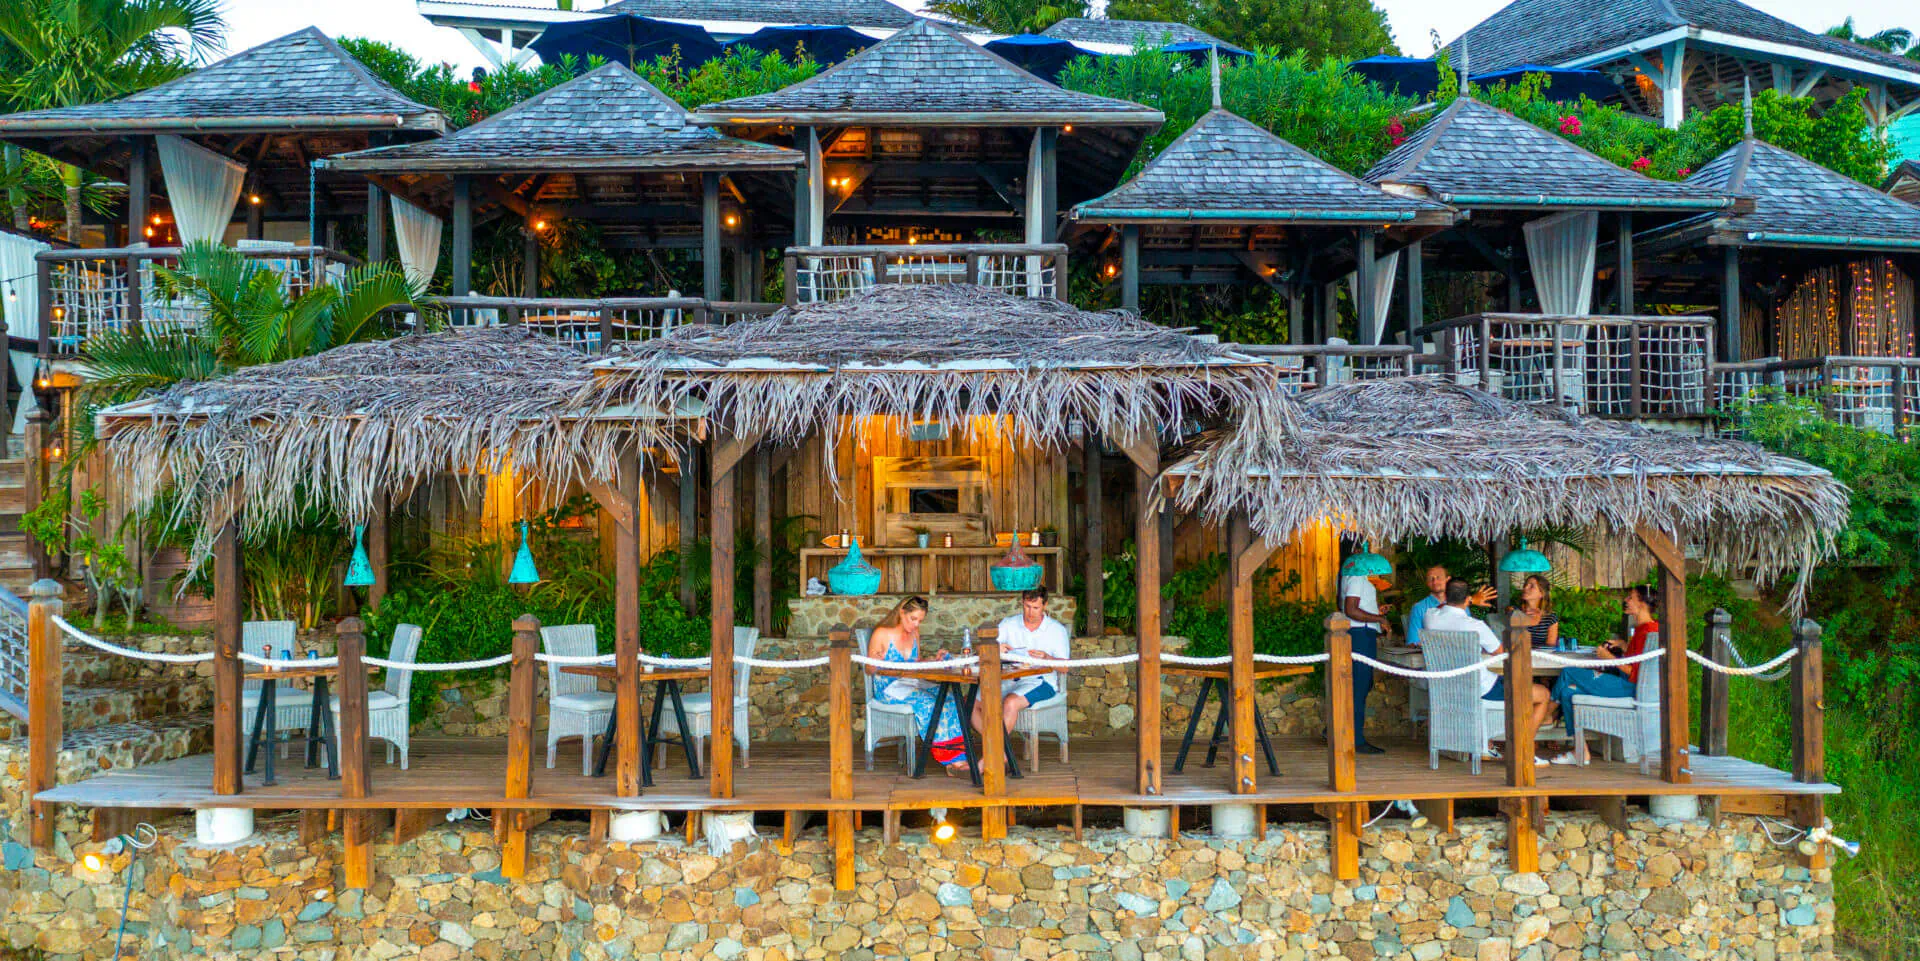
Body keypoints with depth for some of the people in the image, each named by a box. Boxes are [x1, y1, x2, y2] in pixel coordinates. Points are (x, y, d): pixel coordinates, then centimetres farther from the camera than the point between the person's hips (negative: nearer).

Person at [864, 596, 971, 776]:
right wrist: (876, 662, -24)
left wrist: (933, 661, 4)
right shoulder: (882, 634, -6)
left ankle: (958, 757, -29)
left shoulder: (914, 632, 13)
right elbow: (869, 670, -3)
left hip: (913, 683, 6)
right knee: (926, 702, -32)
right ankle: (951, 760, -27)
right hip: (888, 687, -6)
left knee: (948, 699, -21)